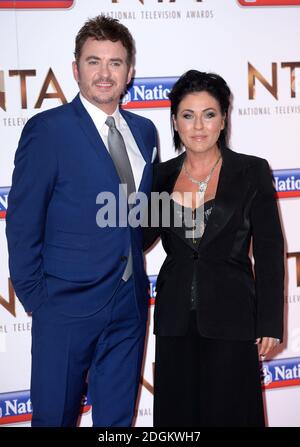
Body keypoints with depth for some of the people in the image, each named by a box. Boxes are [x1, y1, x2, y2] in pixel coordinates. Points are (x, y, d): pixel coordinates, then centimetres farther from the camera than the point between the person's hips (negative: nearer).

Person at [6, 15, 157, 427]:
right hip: (68, 304, -5)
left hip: (130, 303, 5)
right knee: (54, 416, 8)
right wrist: (34, 296, -8)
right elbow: (22, 221, -9)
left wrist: (132, 255, 6)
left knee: (117, 417, 16)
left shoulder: (144, 131, 9)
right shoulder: (47, 130, -9)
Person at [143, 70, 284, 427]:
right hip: (176, 318, 3)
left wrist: (269, 323, -6)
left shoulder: (252, 172, -4)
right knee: (176, 412, 12)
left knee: (226, 411, 6)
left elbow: (269, 252, -3)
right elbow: (139, 238, 7)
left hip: (230, 318, -3)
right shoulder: (163, 175, 5)